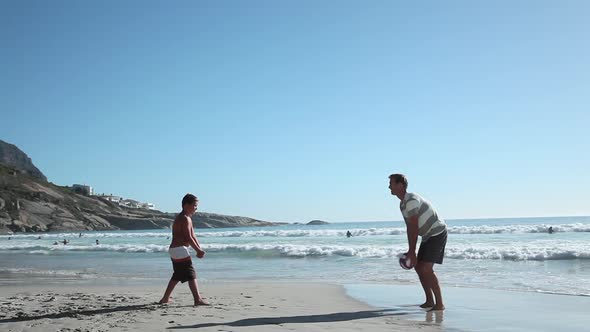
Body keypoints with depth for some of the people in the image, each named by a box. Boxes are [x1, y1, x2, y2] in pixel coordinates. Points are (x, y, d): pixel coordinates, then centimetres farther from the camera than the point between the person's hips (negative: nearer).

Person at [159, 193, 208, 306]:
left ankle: (165, 298, 26)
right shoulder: (185, 219, -15)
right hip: (180, 250, -11)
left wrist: (199, 249, 5)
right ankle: (198, 299, -13)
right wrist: (198, 250, -13)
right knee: (191, 274, -10)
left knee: (177, 275, 20)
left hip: (174, 250, 11)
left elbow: (193, 236, 15)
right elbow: (188, 238, -19)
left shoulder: (186, 218, 18)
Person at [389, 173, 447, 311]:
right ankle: (430, 301, 16)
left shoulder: (411, 201, -23)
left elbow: (414, 228, -24)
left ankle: (439, 304, -10)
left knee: (426, 269, -16)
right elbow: (409, 228, 11)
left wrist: (412, 252, -20)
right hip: (428, 236, 10)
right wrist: (410, 251, 7)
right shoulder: (403, 203, 9)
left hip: (437, 233, -10)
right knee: (418, 267, 10)